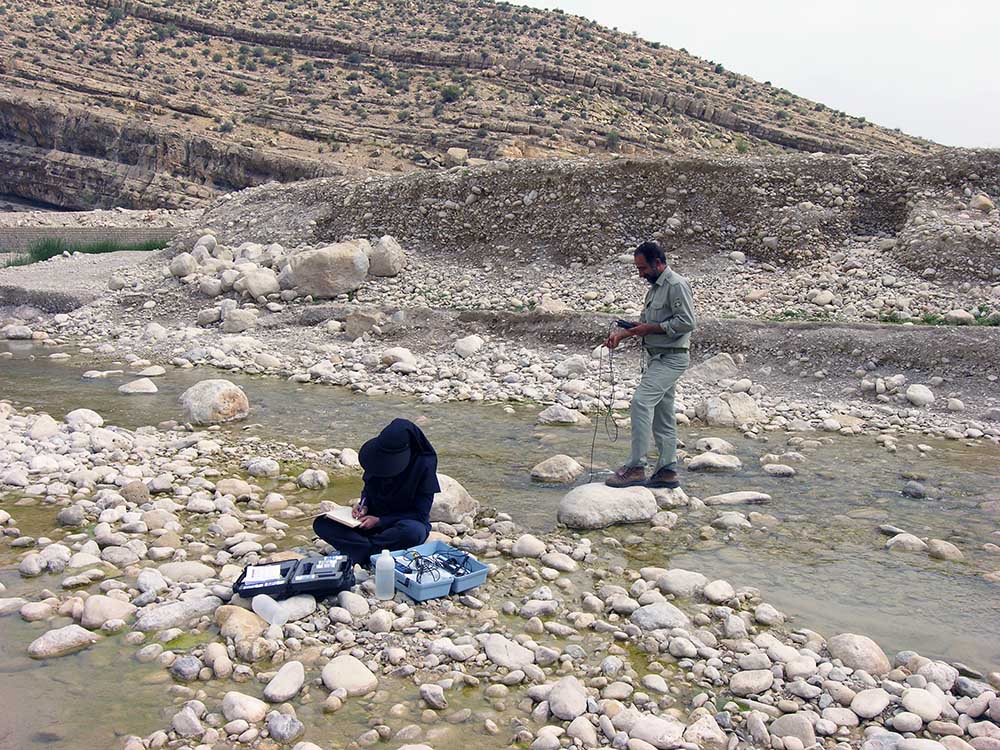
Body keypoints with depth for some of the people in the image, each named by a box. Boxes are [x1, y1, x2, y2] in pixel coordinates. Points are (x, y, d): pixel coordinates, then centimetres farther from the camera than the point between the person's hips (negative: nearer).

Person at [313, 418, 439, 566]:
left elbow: (420, 515, -16)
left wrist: (380, 521, -21)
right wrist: (364, 505, -10)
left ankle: (362, 552, -25)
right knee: (321, 523, -15)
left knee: (412, 531, -42)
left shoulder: (424, 464, -20)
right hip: (375, 519, 5)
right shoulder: (377, 456, -7)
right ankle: (373, 552, -30)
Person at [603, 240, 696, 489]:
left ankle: (636, 468, -21)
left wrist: (651, 328, -17)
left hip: (671, 358, -10)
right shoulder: (655, 288, 18)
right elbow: (645, 322, 24)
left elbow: (686, 322, -20)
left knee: (641, 402, -21)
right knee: (662, 415, 11)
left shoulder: (677, 285, -12)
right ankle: (667, 471, 17)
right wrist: (621, 333, 8)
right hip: (658, 358, 10)